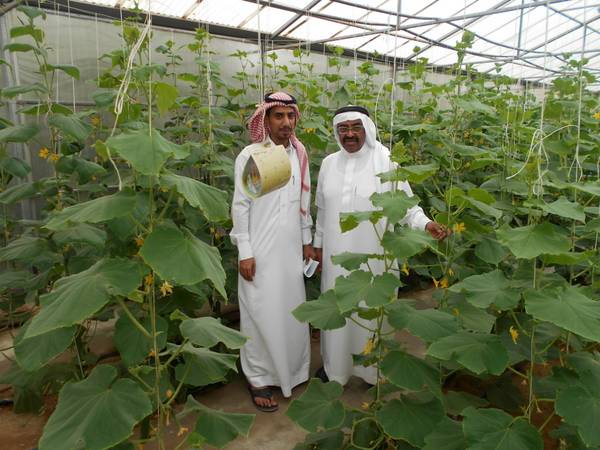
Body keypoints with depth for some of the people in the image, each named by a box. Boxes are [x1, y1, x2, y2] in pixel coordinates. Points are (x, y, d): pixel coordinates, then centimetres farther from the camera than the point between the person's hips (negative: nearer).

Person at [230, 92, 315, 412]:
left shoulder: (299, 155, 7)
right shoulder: (250, 156, -9)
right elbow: (240, 206, -10)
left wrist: (307, 241, 13)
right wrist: (244, 252, -12)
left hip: (291, 250, 5)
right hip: (260, 251, -5)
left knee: (292, 311, 15)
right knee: (261, 315, 4)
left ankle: (291, 370, 35)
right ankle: (259, 379, 21)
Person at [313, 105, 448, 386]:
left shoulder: (384, 164, -9)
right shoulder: (328, 164, 3)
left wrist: (426, 223, -23)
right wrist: (318, 244, 13)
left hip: (371, 255, -3)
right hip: (336, 254, 4)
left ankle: (372, 368, 30)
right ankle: (334, 363, 34)